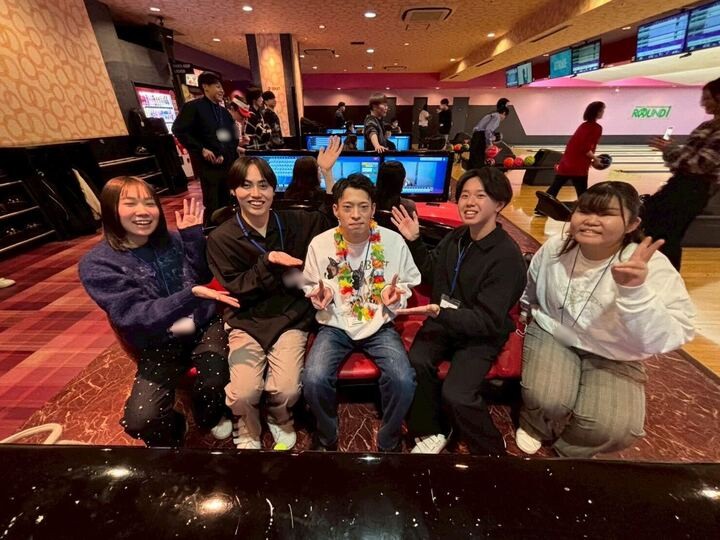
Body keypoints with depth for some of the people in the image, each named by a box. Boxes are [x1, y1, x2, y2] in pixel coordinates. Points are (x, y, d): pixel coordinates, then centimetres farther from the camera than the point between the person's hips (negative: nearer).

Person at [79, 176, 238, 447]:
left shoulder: (171, 240, 2)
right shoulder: (96, 264, -9)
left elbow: (203, 277, 0)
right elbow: (132, 317, -19)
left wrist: (193, 236, -12)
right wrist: (191, 294, -33)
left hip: (204, 325, 2)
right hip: (159, 343, -1)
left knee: (214, 382, -23)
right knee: (139, 421, -16)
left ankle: (213, 417, 16)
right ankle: (172, 431, 23)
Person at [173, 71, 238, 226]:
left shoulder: (224, 112, 19)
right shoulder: (193, 107, -1)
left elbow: (233, 138, 15)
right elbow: (178, 130, -8)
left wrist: (225, 154, -3)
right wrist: (201, 149, -15)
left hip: (227, 165, 6)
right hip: (208, 165, -6)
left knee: (226, 205, 9)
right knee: (212, 206, -4)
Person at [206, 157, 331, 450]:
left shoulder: (294, 222, -2)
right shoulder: (221, 238, -5)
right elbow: (236, 289, -7)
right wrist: (268, 261, -23)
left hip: (290, 317, 1)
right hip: (247, 321, 0)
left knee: (286, 390, -15)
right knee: (243, 393, -16)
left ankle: (280, 423, 25)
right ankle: (248, 434, 24)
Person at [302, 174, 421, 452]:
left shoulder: (394, 241, -8)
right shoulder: (320, 244, -7)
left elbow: (409, 286, 6)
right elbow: (309, 289, 8)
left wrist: (395, 296, -16)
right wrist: (320, 297, -14)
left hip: (380, 326, 0)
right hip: (335, 326, 1)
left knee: (404, 381, -23)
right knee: (313, 379, -23)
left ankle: (389, 441, 12)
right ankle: (327, 437, 12)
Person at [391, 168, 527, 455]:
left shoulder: (507, 256, -18)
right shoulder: (455, 238, 1)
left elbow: (488, 321, -20)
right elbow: (431, 272, 16)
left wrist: (439, 313, -33)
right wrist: (414, 241, 3)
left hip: (482, 334, -4)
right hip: (444, 320, 5)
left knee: (456, 395, -24)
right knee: (416, 363, -24)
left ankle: (491, 450, 10)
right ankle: (432, 431, 4)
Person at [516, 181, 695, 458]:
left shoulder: (654, 267, -19)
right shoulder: (554, 248, -11)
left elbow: (665, 341, -29)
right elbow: (528, 295, 9)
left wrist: (635, 291, -43)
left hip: (614, 357, 0)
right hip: (552, 336, 1)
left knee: (611, 428, -21)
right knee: (544, 400, -23)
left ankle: (571, 449, 16)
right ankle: (535, 425, 16)